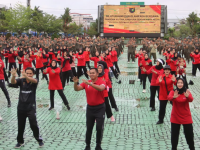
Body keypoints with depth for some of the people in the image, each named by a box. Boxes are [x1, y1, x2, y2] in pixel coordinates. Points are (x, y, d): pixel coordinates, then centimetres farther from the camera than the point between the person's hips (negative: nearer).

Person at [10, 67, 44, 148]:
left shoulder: (34, 81, -6)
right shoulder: (21, 80, -1)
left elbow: (34, 80, -31)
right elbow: (13, 82, -20)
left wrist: (26, 77, -53)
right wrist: (13, 76, -44)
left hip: (31, 107, -3)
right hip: (21, 107, 3)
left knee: (33, 125, -9)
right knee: (20, 126, 12)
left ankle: (39, 140, 11)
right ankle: (20, 141, 29)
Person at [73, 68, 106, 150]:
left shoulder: (101, 82, -10)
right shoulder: (86, 83, 1)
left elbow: (101, 88, -33)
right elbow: (77, 89, -7)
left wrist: (90, 83, -42)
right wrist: (75, 83, -29)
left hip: (100, 108, -3)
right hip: (90, 108, 3)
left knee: (99, 128, 1)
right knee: (89, 128, 10)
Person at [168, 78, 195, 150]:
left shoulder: (187, 92, -7)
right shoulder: (173, 92, -8)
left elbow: (191, 99, -28)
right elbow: (169, 98, -29)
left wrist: (187, 96, -53)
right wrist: (174, 97, -54)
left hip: (186, 117, 0)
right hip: (175, 117, 0)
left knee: (189, 134, 6)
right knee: (174, 134, 8)